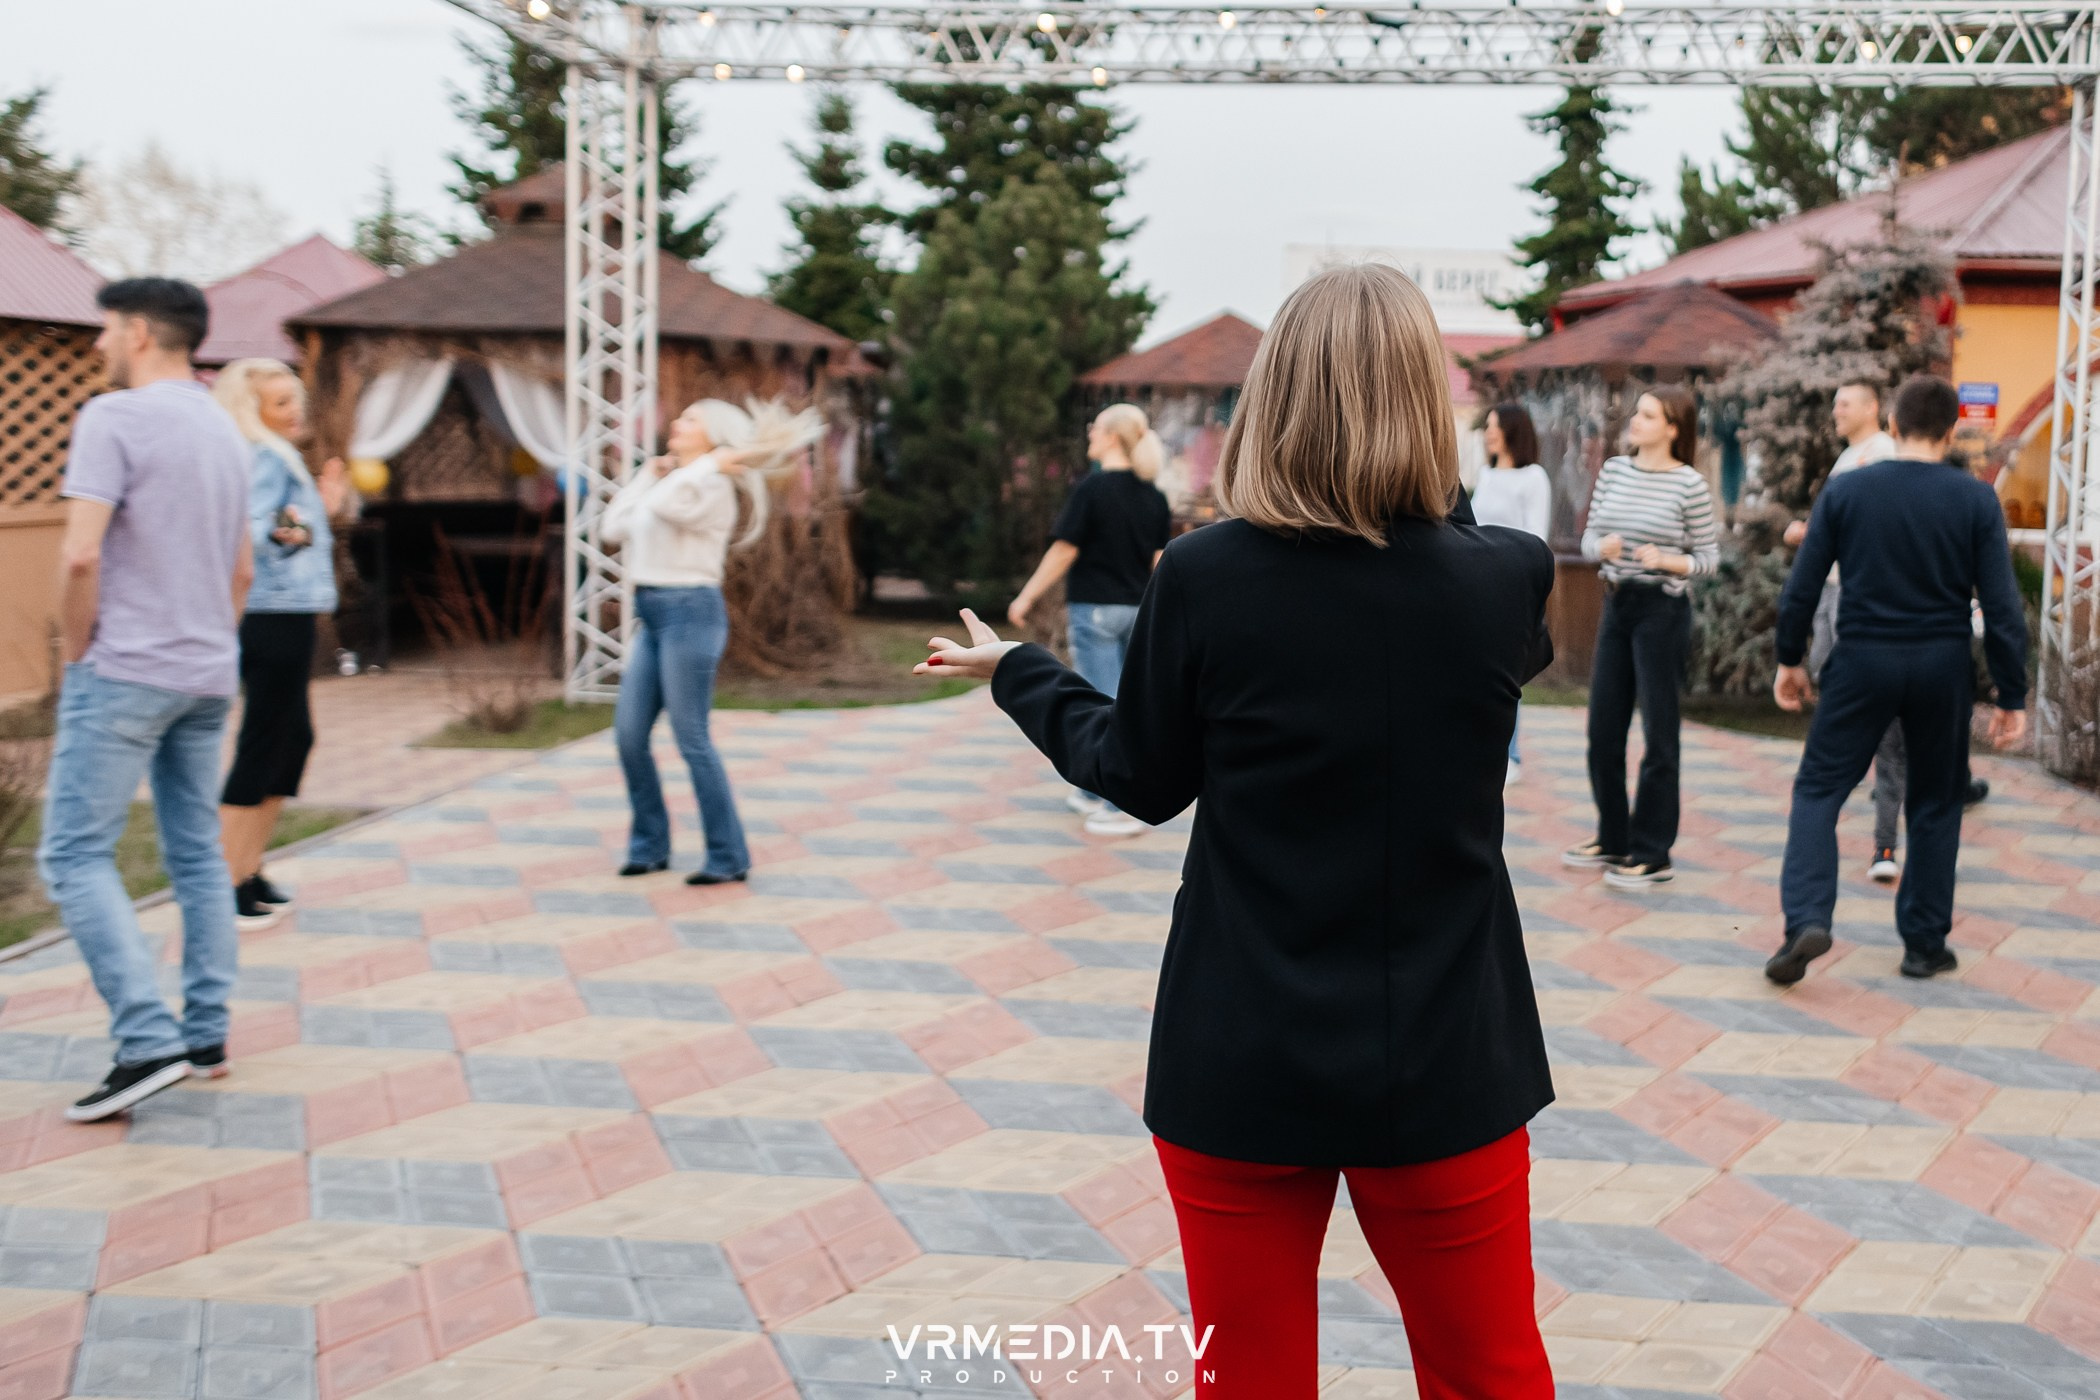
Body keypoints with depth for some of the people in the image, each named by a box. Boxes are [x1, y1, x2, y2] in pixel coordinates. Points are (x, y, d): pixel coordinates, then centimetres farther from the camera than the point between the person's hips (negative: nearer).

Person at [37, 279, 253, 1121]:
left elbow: (80, 555, -19)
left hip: (125, 672, -8)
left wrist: (76, 650, -6)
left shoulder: (114, 418, -11)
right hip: (208, 677, 8)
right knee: (197, 854, 12)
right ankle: (206, 1034, 15)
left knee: (75, 854, -4)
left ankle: (148, 1042, -13)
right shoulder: (226, 430, 15)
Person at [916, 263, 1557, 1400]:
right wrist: (1428, 491, 14)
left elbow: (1141, 776, 2)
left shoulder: (1203, 577, -13)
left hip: (1244, 1062, 0)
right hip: (1446, 1062, 1)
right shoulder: (1506, 578, -10)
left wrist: (1014, 673, 17)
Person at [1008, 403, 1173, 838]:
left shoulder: (1092, 488, -13)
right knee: (1112, 702, 17)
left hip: (1094, 607, -6)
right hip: (1137, 609, 6)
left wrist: (1027, 597, -2)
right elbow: (1159, 560, 7)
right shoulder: (1153, 496, 5)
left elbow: (1064, 551, -11)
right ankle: (1094, 790, 28)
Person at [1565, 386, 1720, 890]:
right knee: (1603, 729, 11)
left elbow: (1708, 556, -4)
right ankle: (1613, 840, 26)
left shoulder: (1690, 484, -8)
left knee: (1658, 733, 1)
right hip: (1617, 603, 6)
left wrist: (1667, 561, -22)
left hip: (1663, 609, -6)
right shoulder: (1614, 470, 6)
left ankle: (1653, 854, 9)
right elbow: (1589, 538, 9)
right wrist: (1604, 546, -13)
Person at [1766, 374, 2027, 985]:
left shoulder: (1845, 491, -4)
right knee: (1935, 803, 14)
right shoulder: (1976, 500, -5)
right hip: (1943, 668, 1)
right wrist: (2012, 697, 0)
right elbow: (2002, 607, -6)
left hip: (1863, 661, -1)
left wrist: (1789, 659, 11)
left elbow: (1801, 586, -3)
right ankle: (1924, 944, 18)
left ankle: (1807, 919, -10)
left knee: (1818, 788, 8)